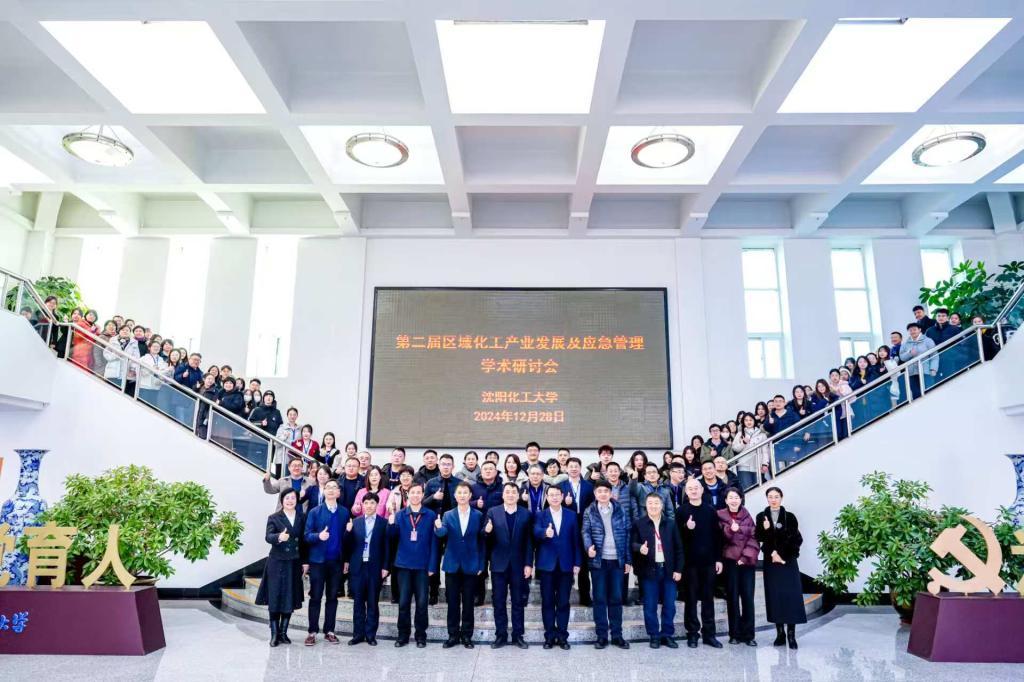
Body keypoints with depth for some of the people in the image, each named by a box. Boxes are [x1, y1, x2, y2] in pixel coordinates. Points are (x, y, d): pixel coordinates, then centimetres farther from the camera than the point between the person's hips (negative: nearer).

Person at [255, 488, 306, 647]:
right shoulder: (274, 518, -1)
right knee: (275, 598, -2)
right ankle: (274, 634, 8)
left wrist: (305, 562, 5)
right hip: (277, 562, -2)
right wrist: (279, 537, -38)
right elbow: (268, 536, -16)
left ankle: (283, 632, 16)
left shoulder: (301, 518, 7)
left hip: (294, 564, 3)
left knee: (290, 598, 5)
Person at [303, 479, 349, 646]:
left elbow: (345, 538, 7)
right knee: (315, 596, 3)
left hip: (336, 561, 2)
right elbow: (307, 535, -5)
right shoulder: (314, 512, 1)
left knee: (332, 597, 8)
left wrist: (348, 531, -14)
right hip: (318, 560, -2)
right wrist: (318, 536, -25)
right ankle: (312, 631, 12)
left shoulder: (344, 512, 6)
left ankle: (329, 631, 17)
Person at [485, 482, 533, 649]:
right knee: (498, 601, 6)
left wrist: (529, 564, -5)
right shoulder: (493, 512, 0)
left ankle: (518, 635, 18)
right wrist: (487, 531, -23)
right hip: (499, 563, 0)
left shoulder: (526, 514, 1)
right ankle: (501, 635, 17)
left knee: (518, 601, 8)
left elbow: (529, 541, 0)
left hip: (518, 564, 0)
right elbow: (488, 538, 0)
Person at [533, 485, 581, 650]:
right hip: (547, 564, -1)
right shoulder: (540, 515, 2)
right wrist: (545, 533, -41)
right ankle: (550, 636, 15)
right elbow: (536, 532, -18)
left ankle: (562, 636, 16)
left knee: (563, 602, 6)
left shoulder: (571, 515, 7)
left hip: (566, 564, 1)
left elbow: (576, 540, 6)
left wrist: (577, 562, 1)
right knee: (547, 602, 5)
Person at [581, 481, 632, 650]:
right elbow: (586, 532, -6)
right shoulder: (589, 512, 2)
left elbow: (627, 534, 5)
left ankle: (617, 635, 16)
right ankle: (601, 635, 12)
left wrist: (628, 559, 1)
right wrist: (589, 546, -28)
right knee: (599, 598, 4)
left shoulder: (620, 510, 4)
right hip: (598, 560, -1)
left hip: (617, 560, 1)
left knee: (616, 598, 7)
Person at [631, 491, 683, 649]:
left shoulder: (670, 524, 7)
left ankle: (667, 635, 19)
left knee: (669, 605, 6)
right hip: (649, 570, -2)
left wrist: (678, 569, 2)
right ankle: (654, 636, 14)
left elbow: (678, 548, 8)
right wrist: (639, 548, -26)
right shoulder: (638, 523, 0)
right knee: (650, 605, 3)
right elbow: (632, 543, -4)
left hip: (668, 569, 2)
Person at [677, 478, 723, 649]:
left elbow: (717, 535, 6)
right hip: (690, 560, -2)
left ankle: (709, 633, 17)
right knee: (691, 598, 5)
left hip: (708, 560, 2)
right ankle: (692, 633, 14)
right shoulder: (682, 511, -1)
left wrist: (718, 558, 3)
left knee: (708, 597, 8)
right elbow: (677, 535, -5)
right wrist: (687, 528, -24)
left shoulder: (710, 510, 6)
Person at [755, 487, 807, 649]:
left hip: (788, 561, -1)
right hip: (770, 562, 1)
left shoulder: (789, 517, 1)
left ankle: (791, 634, -1)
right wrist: (771, 553, -17)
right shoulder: (761, 517, 4)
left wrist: (781, 554, -8)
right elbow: (758, 538, 1)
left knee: (791, 596, -5)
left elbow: (797, 539, -1)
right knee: (774, 596, 2)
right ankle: (780, 633, 9)